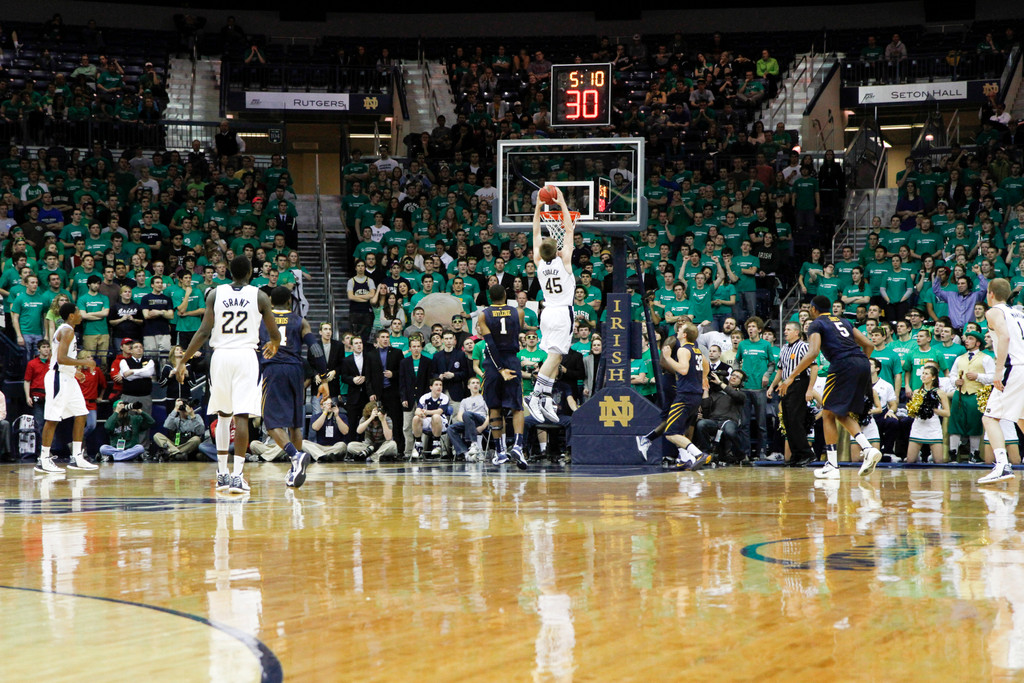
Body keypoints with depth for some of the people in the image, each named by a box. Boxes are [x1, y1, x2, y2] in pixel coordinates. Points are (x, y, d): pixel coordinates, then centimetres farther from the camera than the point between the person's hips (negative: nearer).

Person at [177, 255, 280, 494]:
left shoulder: (215, 293, 4)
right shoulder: (259, 296, 2)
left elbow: (204, 332, -3)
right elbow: (274, 334, 7)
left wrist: (183, 360, 1)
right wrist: (273, 346, 31)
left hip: (220, 355, 2)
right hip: (246, 356, -2)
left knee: (223, 414, 17)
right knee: (241, 416, -7)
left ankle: (222, 473, 19)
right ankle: (237, 475, -16)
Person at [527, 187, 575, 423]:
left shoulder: (539, 262, 1)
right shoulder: (563, 261, -10)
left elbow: (536, 234, 12)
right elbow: (569, 230, -5)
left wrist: (538, 208, 13)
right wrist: (562, 203, 0)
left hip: (547, 312, 6)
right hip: (563, 312, -6)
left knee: (555, 357, 11)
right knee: (553, 356, -11)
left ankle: (546, 398, 5)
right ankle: (536, 396, -21)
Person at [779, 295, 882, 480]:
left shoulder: (816, 324, 7)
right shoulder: (843, 321, 27)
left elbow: (813, 353, -10)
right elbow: (868, 345, 21)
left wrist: (791, 377, -8)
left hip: (843, 365, -7)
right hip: (863, 363, 7)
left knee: (828, 414, 7)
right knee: (842, 414, 19)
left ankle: (832, 466, 2)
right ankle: (868, 449, -1)